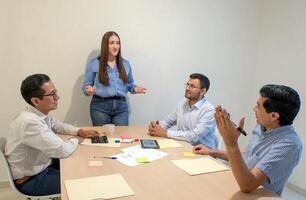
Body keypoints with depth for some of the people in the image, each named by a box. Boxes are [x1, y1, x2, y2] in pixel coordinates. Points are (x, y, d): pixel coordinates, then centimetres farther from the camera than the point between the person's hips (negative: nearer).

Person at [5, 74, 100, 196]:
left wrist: (80, 132, 1)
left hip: (42, 165, 8)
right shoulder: (30, 122, -33)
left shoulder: (41, 113, -4)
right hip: (31, 180, -8)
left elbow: (58, 126, 18)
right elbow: (63, 151, -32)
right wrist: (76, 139, -11)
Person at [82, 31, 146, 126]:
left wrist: (135, 88, -3)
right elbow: (86, 85, 4)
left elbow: (130, 84, 18)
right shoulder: (94, 63, 0)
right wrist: (89, 90, -18)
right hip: (100, 106, -2)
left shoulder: (125, 63, 10)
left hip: (121, 106, 2)